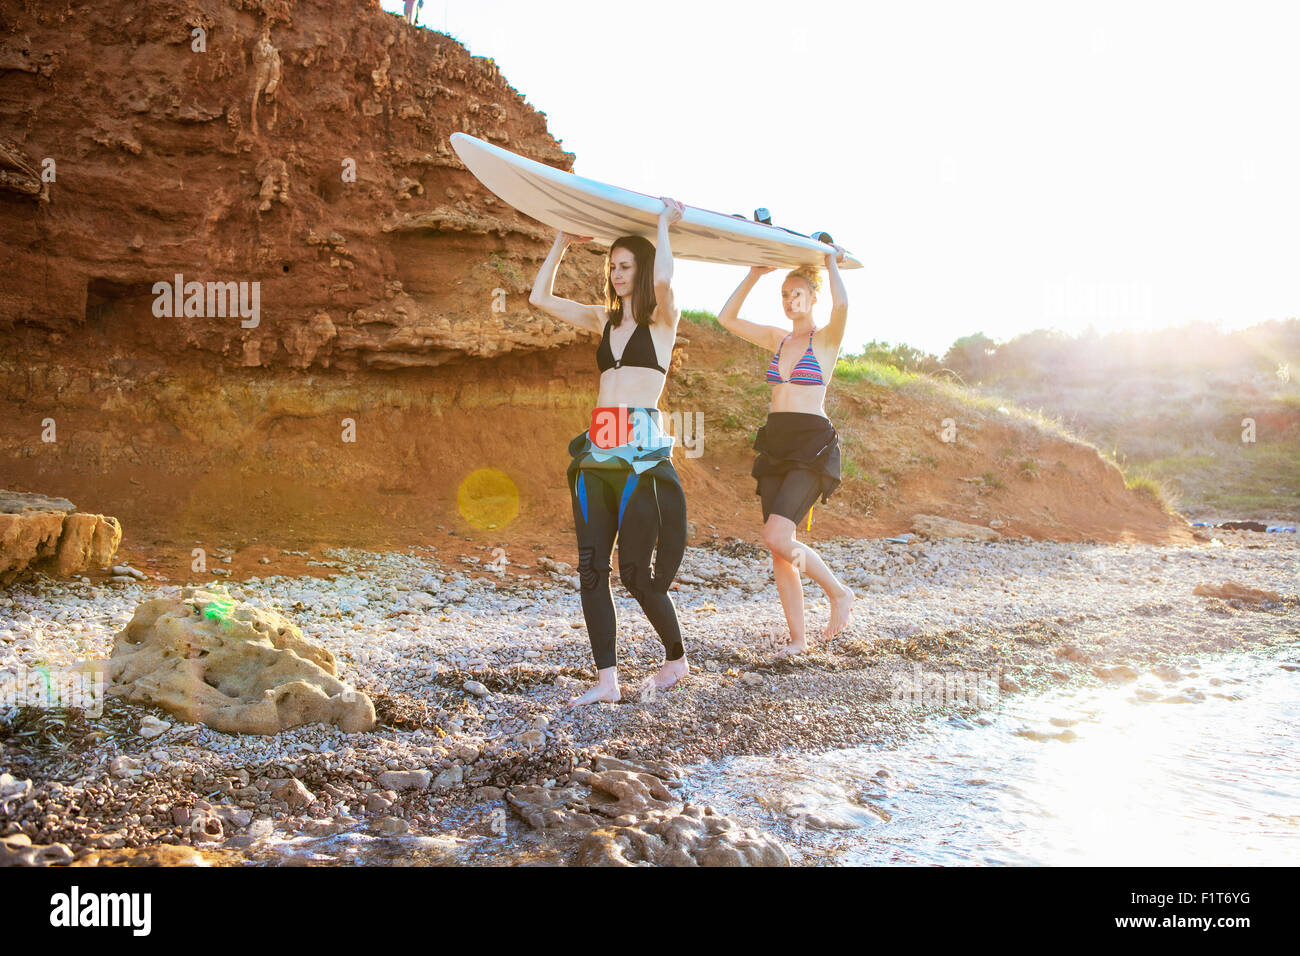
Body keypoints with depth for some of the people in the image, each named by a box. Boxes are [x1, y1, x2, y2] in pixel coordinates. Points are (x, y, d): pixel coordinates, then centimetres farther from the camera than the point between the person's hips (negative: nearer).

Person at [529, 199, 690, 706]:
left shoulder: (662, 318, 3)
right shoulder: (603, 321, 19)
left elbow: (662, 278, -19)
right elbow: (540, 297, 19)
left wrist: (664, 223, -4)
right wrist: (563, 242, 18)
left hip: (641, 447, -6)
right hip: (597, 449, 6)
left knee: (636, 570, -4)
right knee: (591, 567, -1)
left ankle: (677, 658, 19)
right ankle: (607, 679, 4)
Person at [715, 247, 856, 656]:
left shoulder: (826, 339, -1)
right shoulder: (777, 339, 16)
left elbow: (841, 305, -22)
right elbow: (727, 318, 14)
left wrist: (831, 263, -5)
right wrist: (754, 274, 11)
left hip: (811, 445, -6)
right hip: (774, 444, 6)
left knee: (777, 537, -20)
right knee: (779, 549, 2)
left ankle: (839, 593, 2)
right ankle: (797, 637, 11)